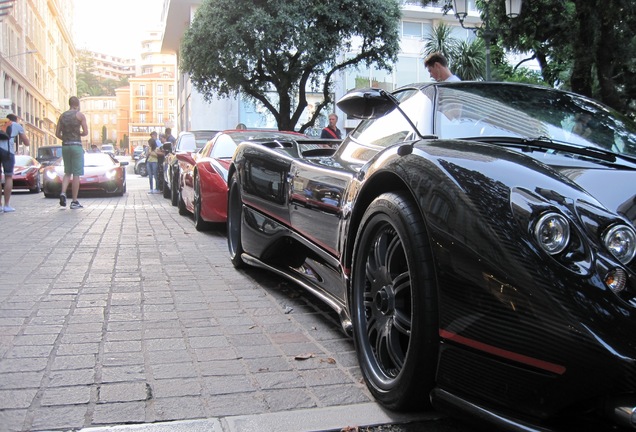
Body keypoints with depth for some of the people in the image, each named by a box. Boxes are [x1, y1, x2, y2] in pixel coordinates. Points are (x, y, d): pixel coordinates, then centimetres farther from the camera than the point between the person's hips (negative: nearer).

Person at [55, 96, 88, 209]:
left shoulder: (62, 116, 11)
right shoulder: (80, 115, -3)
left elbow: (57, 134, 8)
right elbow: (85, 132, -9)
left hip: (65, 146, 5)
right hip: (76, 146, -5)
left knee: (67, 172, 16)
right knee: (76, 174, -2)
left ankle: (63, 193, -6)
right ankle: (74, 201, -2)